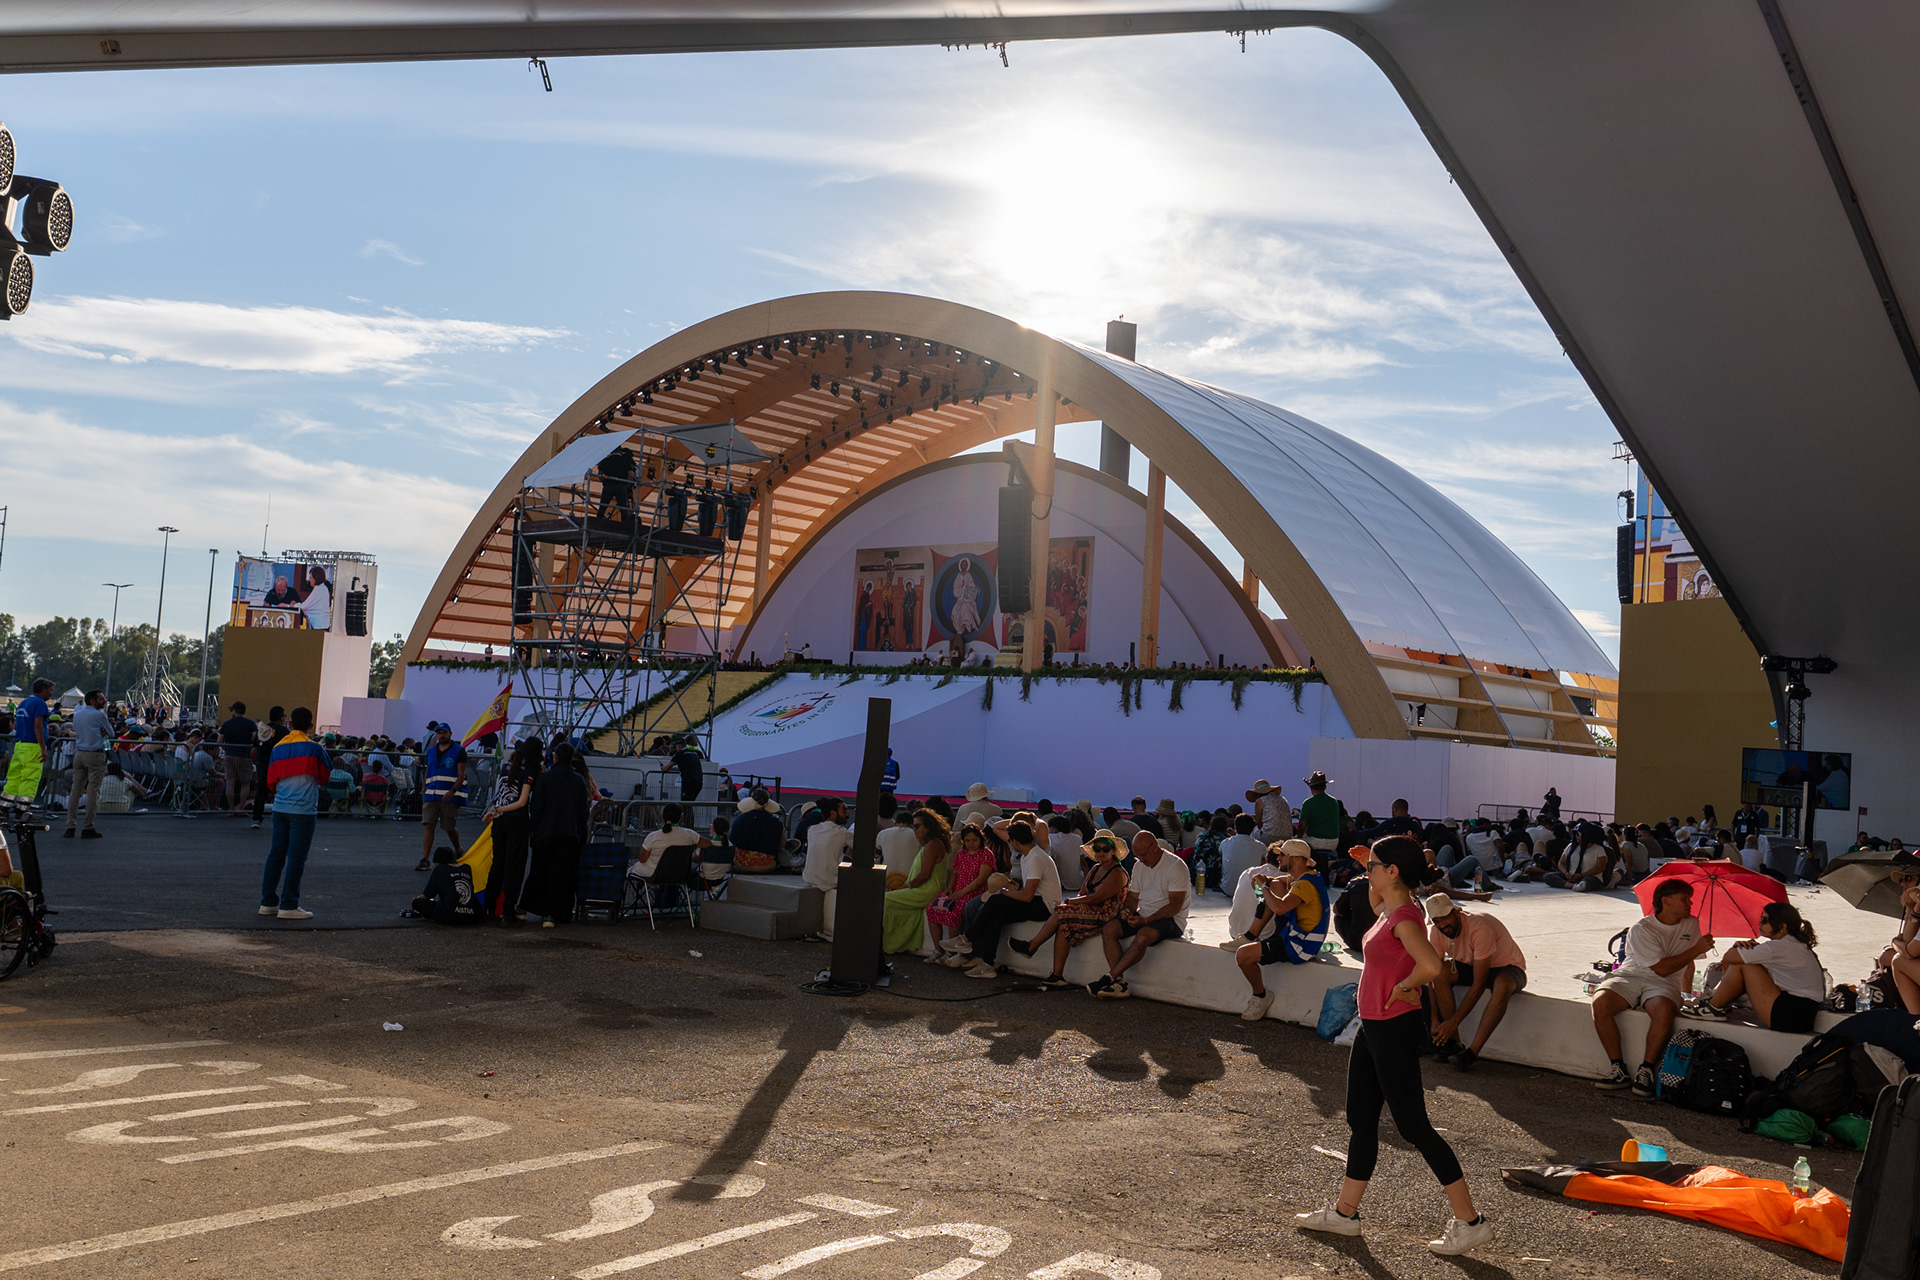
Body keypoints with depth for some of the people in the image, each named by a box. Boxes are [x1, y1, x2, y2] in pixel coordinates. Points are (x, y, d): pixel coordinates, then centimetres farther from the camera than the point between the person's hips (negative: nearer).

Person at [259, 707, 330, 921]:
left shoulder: (278, 748, 8)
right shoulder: (314, 748, -6)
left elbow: (270, 782, 12)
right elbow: (326, 777, 5)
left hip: (280, 807, 5)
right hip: (303, 809, -5)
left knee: (276, 854, 11)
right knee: (297, 857, -2)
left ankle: (268, 903, 15)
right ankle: (288, 906, -1)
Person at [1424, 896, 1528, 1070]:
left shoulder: (1479, 927, -34)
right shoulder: (1435, 932, -15)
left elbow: (1479, 984, -32)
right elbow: (1434, 977, -12)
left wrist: (1454, 1021, -32)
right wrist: (1435, 1021, -21)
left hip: (1507, 967, -6)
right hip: (1471, 966, 6)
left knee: (1502, 985, -40)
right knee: (1442, 971, -23)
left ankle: (1472, 1052, -34)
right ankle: (1453, 1044, -17)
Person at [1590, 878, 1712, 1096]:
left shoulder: (1691, 925, 8)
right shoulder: (1641, 929, -9)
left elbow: (1689, 965, 20)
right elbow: (1661, 968, -15)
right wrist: (1696, 949, -12)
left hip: (1664, 984, 2)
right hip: (1630, 978, -2)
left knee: (1664, 1009, -37)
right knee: (1600, 1003, -33)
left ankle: (1646, 1071, -23)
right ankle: (1620, 1070, -23)